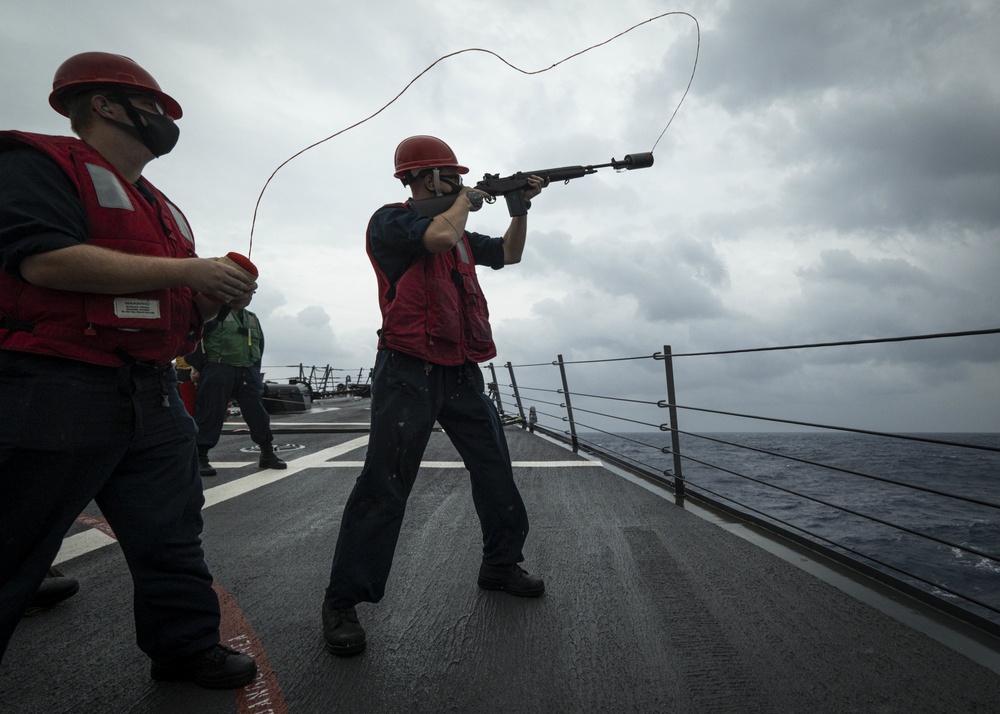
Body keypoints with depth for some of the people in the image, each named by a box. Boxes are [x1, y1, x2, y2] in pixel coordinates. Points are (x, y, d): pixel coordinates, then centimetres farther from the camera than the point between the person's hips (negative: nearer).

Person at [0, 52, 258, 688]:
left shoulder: (161, 207, 22)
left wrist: (218, 298, 3)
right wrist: (190, 270, -17)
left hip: (154, 397, 8)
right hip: (55, 393, -8)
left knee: (173, 535, 13)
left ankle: (188, 647, 27)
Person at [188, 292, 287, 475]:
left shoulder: (252, 319, 18)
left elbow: (259, 345, 26)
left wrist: (255, 371, 18)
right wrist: (197, 366, -8)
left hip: (247, 373, 6)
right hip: (218, 371, -5)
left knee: (258, 413, 4)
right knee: (211, 414, -3)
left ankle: (267, 454, 14)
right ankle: (201, 458, 7)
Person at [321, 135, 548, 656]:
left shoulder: (460, 232, 20)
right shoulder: (390, 221, -4)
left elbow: (508, 254, 28)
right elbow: (441, 235, -22)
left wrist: (520, 207, 15)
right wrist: (465, 199, -2)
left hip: (462, 373, 8)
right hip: (410, 372, -8)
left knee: (495, 469, 12)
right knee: (385, 486, -7)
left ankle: (501, 564, 31)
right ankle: (342, 603, 6)